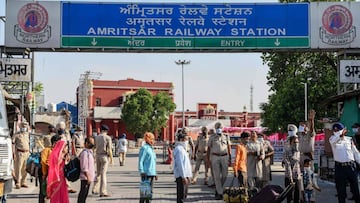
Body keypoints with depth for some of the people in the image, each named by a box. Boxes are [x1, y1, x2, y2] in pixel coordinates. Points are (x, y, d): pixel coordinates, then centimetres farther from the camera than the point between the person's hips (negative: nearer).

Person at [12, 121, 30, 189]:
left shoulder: (27, 135, 16)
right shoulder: (16, 135, -1)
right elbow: (13, 144, -5)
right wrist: (14, 153, -12)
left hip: (26, 153, 5)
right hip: (19, 153, -5)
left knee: (25, 169, 7)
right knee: (18, 169, -8)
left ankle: (23, 182, 13)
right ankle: (18, 183, -8)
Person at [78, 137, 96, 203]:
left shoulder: (90, 152, 12)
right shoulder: (85, 153, -18)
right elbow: (84, 168, -22)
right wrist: (88, 177, -23)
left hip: (89, 177, 10)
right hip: (85, 178, -10)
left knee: (85, 193, 15)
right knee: (83, 193, -4)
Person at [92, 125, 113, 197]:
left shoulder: (96, 137, 6)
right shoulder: (108, 138, -8)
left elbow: (95, 147, 8)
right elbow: (109, 149, -11)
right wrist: (111, 159, -4)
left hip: (98, 155, 5)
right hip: (105, 156, -5)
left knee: (98, 173, 18)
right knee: (103, 174, -3)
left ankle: (95, 189, 17)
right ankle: (103, 192, -2)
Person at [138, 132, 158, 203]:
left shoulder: (151, 148, 18)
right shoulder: (144, 148, -10)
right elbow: (140, 161, -14)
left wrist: (155, 173, 21)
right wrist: (142, 172, -19)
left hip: (152, 173, 9)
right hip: (146, 173, -9)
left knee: (150, 191, 11)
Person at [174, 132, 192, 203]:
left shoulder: (182, 148, 17)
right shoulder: (179, 149, -16)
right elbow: (180, 164, -21)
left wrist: (188, 176, 21)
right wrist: (184, 177, -23)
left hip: (184, 175, 10)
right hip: (181, 176, -10)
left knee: (184, 194, 15)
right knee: (181, 195, -7)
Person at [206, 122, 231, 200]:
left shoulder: (226, 137, 10)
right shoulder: (212, 137, 6)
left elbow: (229, 148, 12)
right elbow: (209, 148, 8)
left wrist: (230, 158, 7)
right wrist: (208, 159, 2)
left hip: (224, 157, 2)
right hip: (215, 157, -2)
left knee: (224, 175, 0)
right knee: (217, 176, -4)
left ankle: (218, 189, 22)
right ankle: (219, 193, 1)